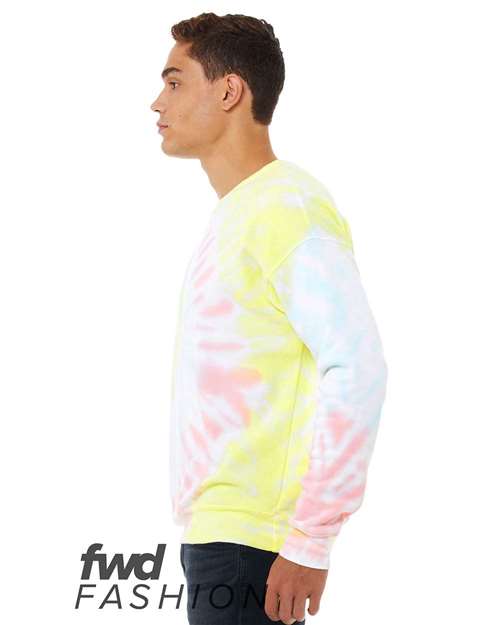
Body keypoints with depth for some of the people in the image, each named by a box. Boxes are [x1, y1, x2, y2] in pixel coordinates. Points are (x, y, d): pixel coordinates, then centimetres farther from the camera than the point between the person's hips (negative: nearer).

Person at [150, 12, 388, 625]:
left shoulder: (287, 211, -13)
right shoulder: (233, 214, 17)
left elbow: (358, 370, -19)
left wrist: (310, 544, -19)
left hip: (250, 548, -9)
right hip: (211, 532, 9)